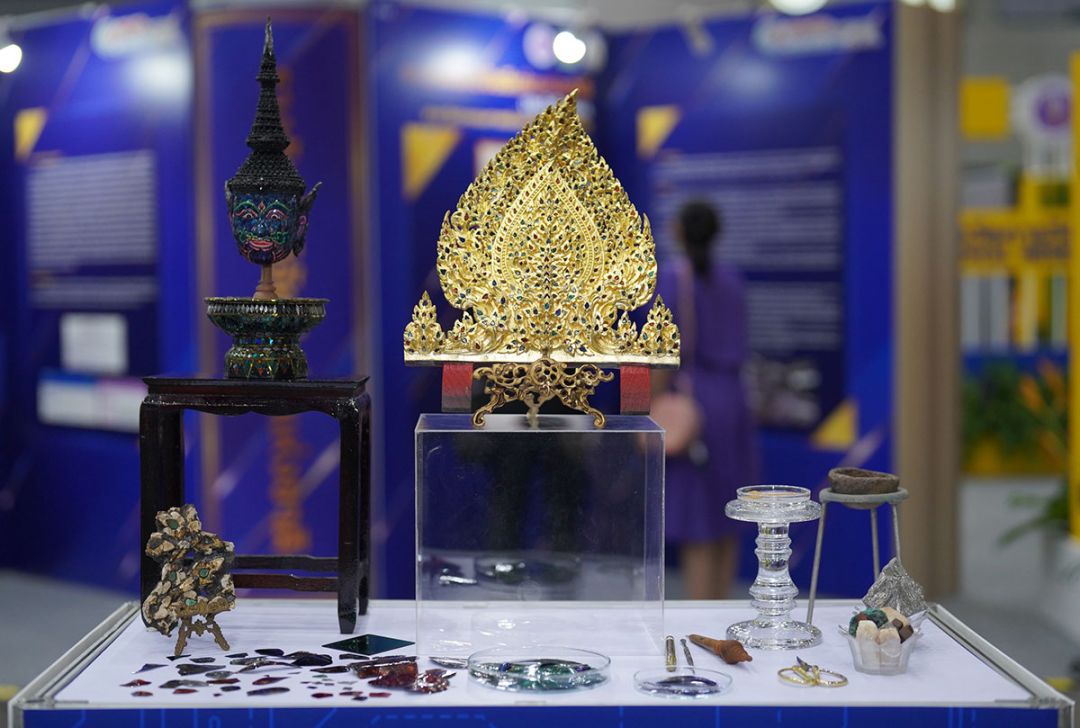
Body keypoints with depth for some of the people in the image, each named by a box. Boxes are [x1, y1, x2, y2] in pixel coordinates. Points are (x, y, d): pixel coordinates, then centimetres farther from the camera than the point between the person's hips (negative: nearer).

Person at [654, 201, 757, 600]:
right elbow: (739, 346, 15)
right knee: (726, 524, 11)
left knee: (696, 523, -4)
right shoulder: (731, 279, 10)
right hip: (733, 397, 6)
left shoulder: (671, 278, -9)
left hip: (691, 398, -6)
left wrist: (655, 409, -14)